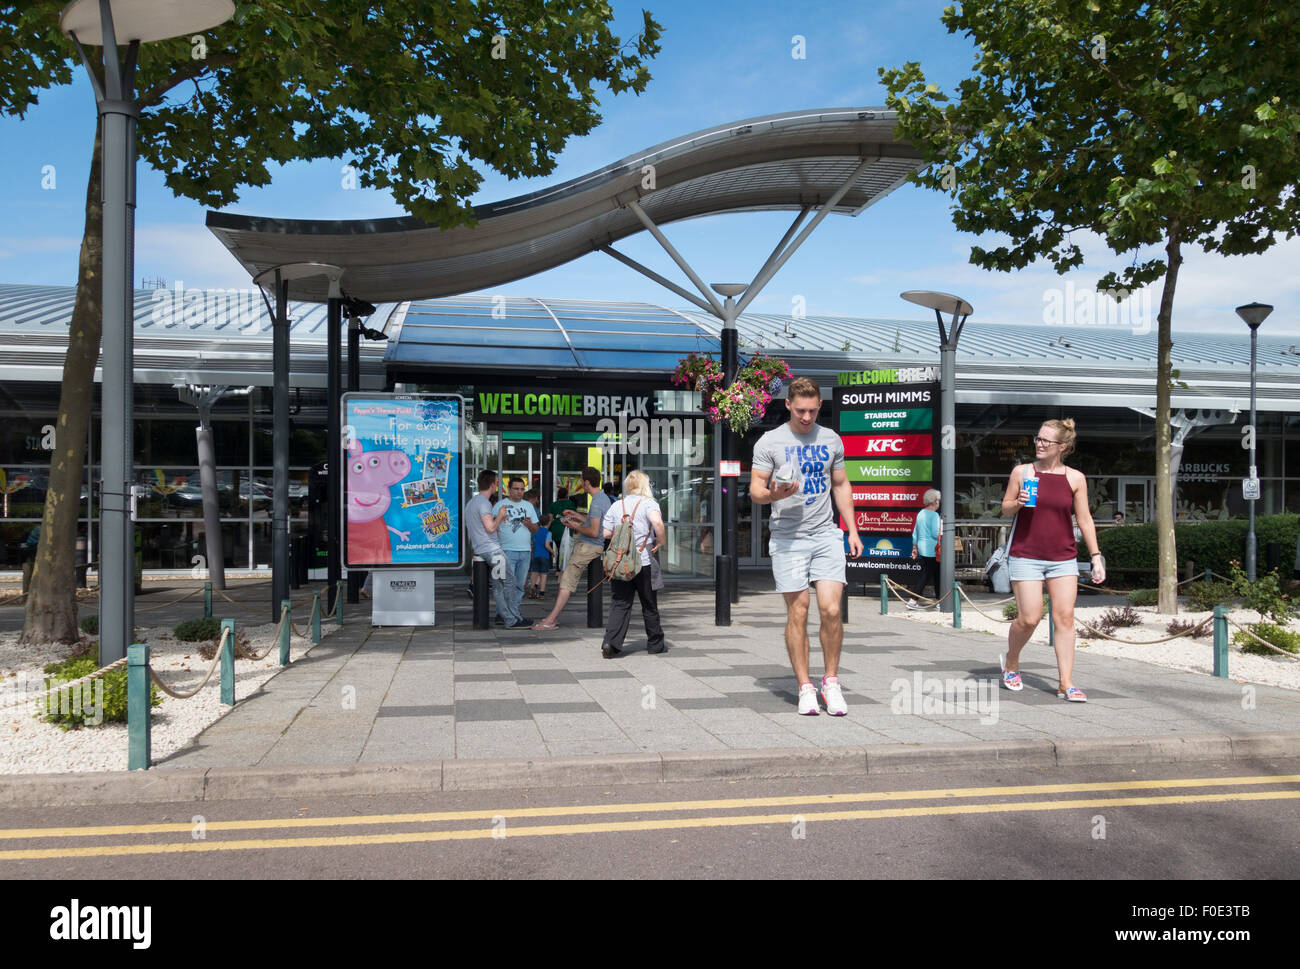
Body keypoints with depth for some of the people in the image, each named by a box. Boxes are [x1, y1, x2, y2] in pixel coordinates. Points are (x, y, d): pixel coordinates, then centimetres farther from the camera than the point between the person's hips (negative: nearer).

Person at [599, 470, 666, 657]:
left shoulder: (616, 505, 8)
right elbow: (657, 522, -26)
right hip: (643, 561, -3)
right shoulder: (649, 503, -5)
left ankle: (610, 641, -13)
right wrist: (660, 541, -10)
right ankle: (655, 643, 24)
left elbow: (605, 533, 3)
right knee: (649, 605, 11)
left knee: (620, 603, 3)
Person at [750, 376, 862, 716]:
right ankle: (805, 687, 10)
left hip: (826, 535, 2)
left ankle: (831, 682, 9)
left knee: (831, 609, -7)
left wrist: (853, 530, 14)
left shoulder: (831, 440, 12)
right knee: (797, 612, 0)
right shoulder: (770, 442, 1)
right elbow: (755, 490, 0)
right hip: (788, 538, -2)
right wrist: (773, 494, -23)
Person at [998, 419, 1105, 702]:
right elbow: (1005, 509, 9)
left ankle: (1066, 683, 2)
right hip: (1026, 556, -2)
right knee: (1029, 619, -5)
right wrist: (1018, 503, -14)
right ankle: (1011, 662, 24)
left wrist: (1096, 556, 2)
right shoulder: (1021, 471, 2)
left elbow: (1084, 520, 7)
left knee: (1065, 617, -4)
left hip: (1063, 558, 2)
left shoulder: (1075, 478, 3)